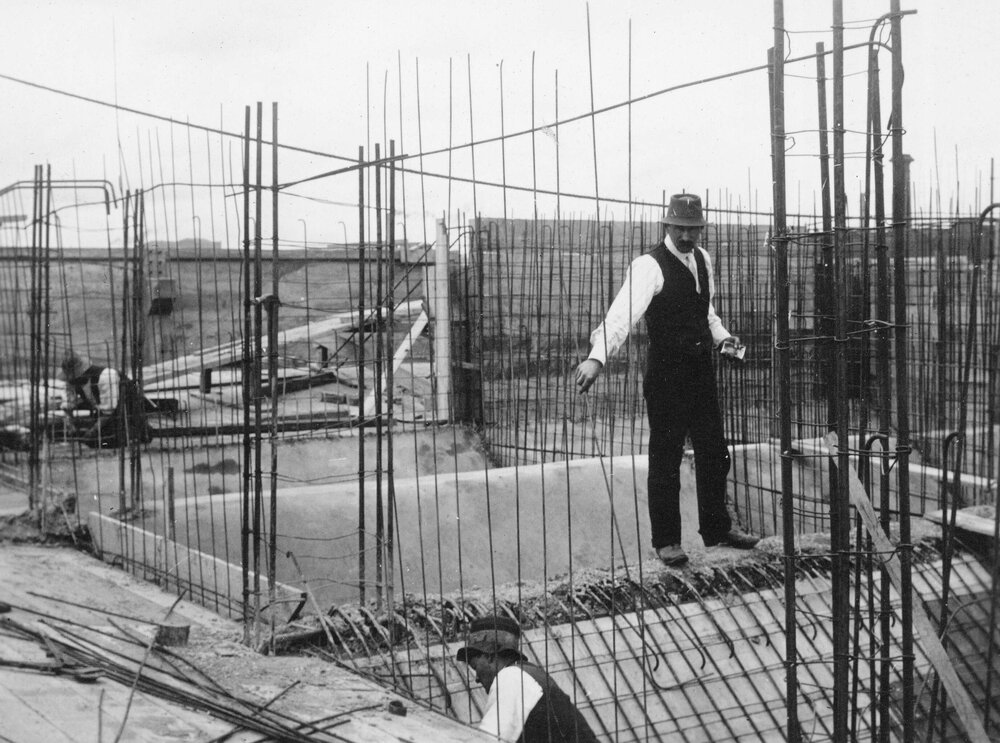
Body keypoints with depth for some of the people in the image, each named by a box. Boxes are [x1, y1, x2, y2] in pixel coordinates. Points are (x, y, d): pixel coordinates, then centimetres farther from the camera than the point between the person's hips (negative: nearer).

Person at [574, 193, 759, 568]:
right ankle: (665, 540, 17)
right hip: (666, 372, -7)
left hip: (702, 368, 7)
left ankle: (717, 527, 33)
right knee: (665, 458, 3)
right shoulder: (650, 265, -17)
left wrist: (722, 337, 5)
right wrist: (597, 356, -46)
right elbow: (624, 311, -32)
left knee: (714, 452, 16)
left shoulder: (701, 258, 7)